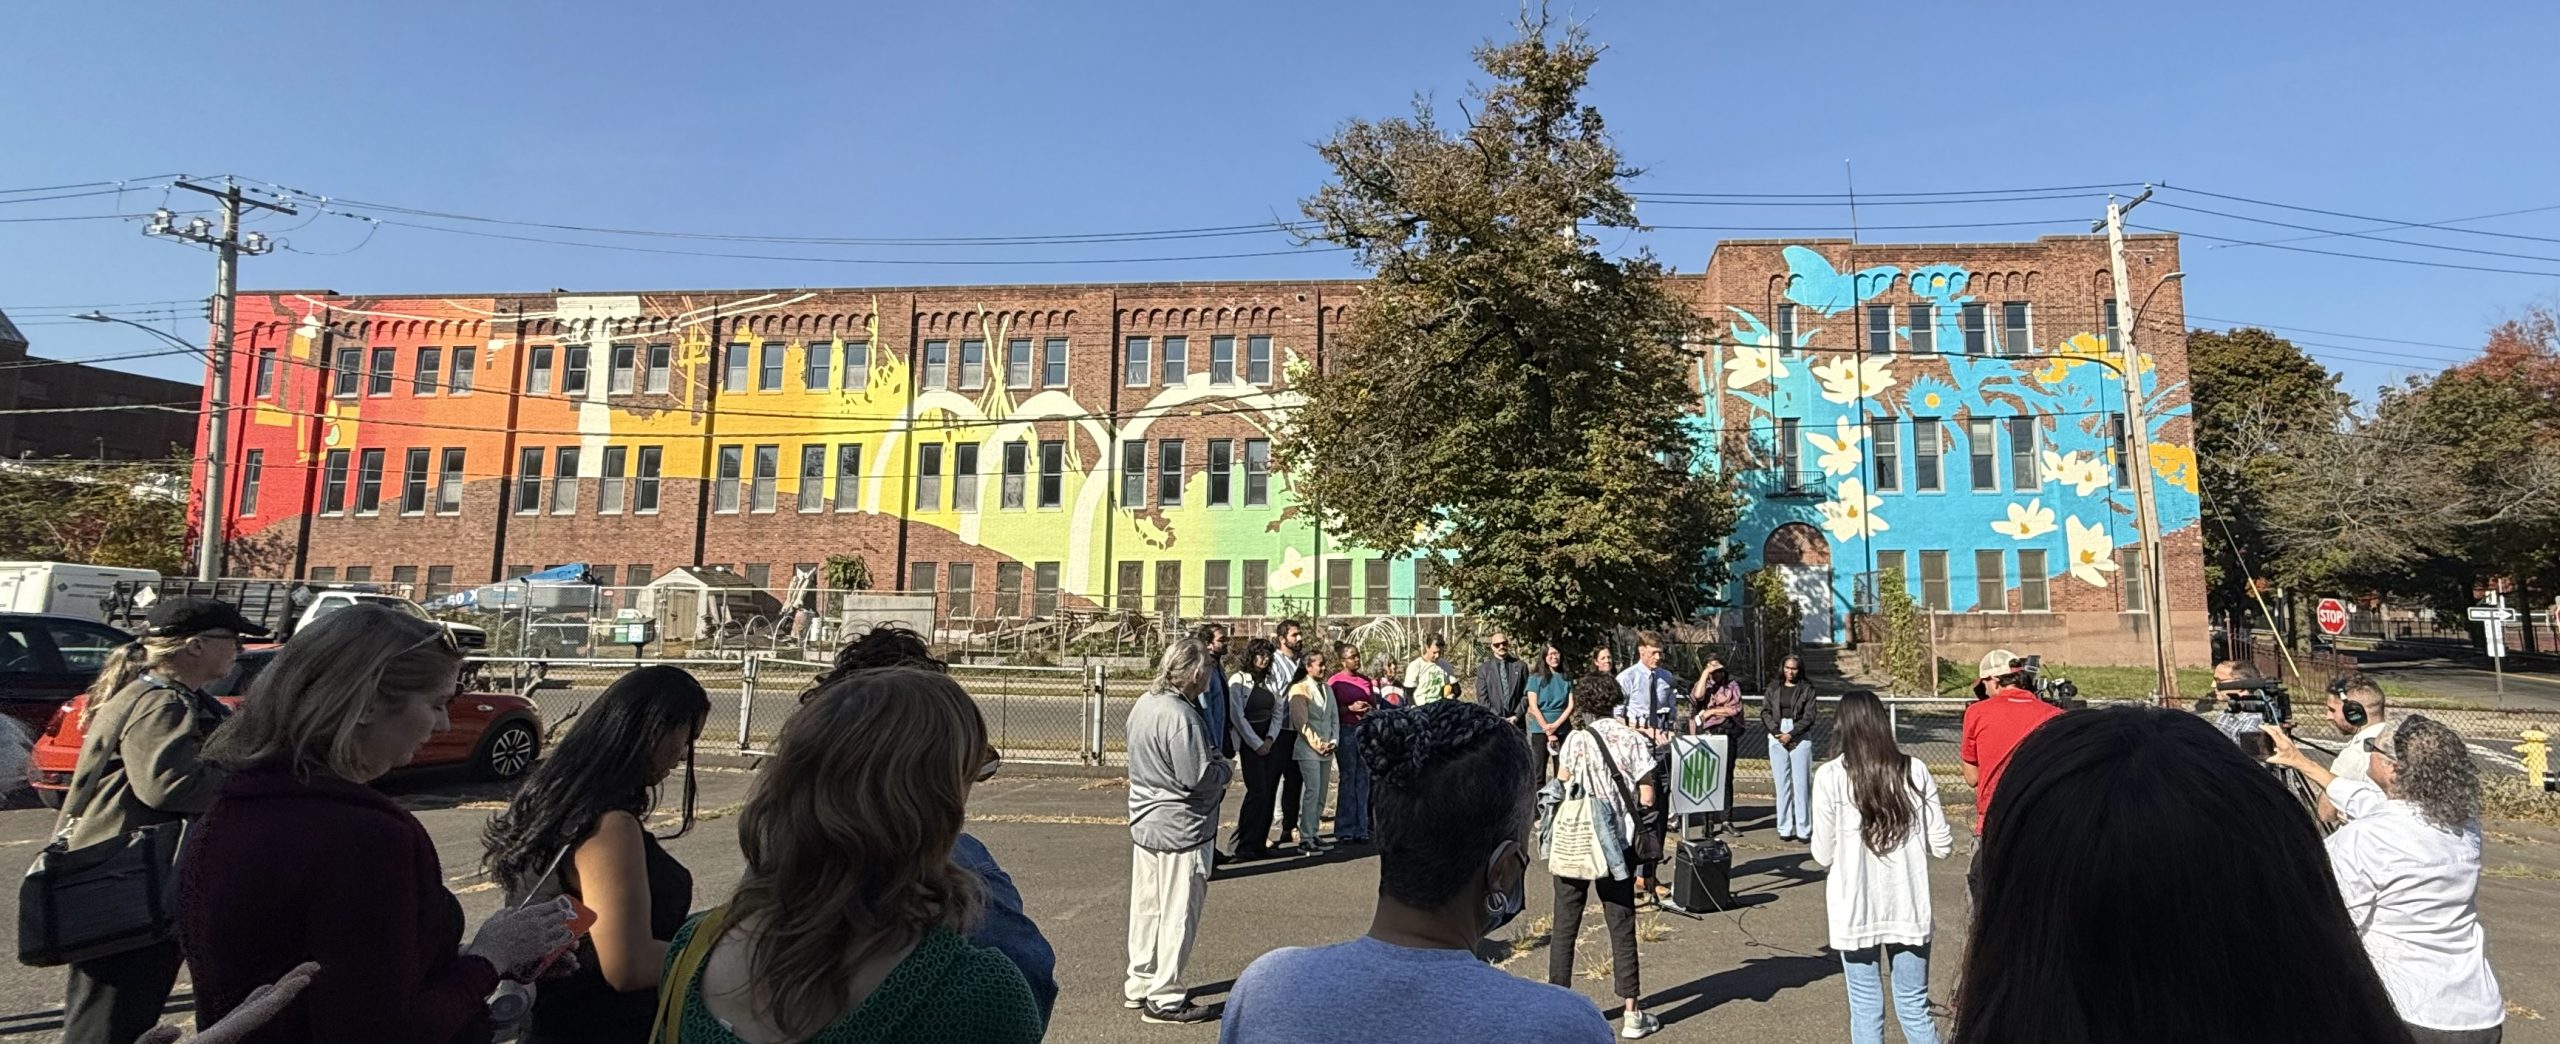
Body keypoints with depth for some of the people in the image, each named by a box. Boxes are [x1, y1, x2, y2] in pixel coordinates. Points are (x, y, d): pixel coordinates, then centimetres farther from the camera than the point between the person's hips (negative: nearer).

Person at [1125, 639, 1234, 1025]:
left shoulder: (1143, 705, 4)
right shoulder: (1181, 717, -26)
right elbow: (1198, 780, -25)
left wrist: (1211, 763, 10)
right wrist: (1223, 765, -4)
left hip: (1144, 823, 9)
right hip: (1180, 830, -9)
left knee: (1146, 907, 19)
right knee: (1178, 915, 4)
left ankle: (1140, 984, 32)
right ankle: (1164, 998, 14)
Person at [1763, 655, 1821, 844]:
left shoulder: (1807, 689, 3)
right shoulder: (1773, 688, 11)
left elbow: (1809, 716, -3)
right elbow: (1765, 711, 5)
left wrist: (1791, 734, -10)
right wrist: (1777, 733, -8)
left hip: (1800, 738, -2)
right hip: (1777, 738, 2)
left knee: (1802, 784, -3)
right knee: (1782, 783, 3)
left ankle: (1804, 830, 1)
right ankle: (1785, 829, 7)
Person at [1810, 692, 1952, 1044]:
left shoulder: (1830, 776, -11)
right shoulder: (1915, 770, -4)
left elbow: (1823, 855, -6)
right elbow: (1942, 846, 1)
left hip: (1856, 908, -2)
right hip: (1909, 908, 2)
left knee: (1866, 1010, 10)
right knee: (1914, 1009, 15)